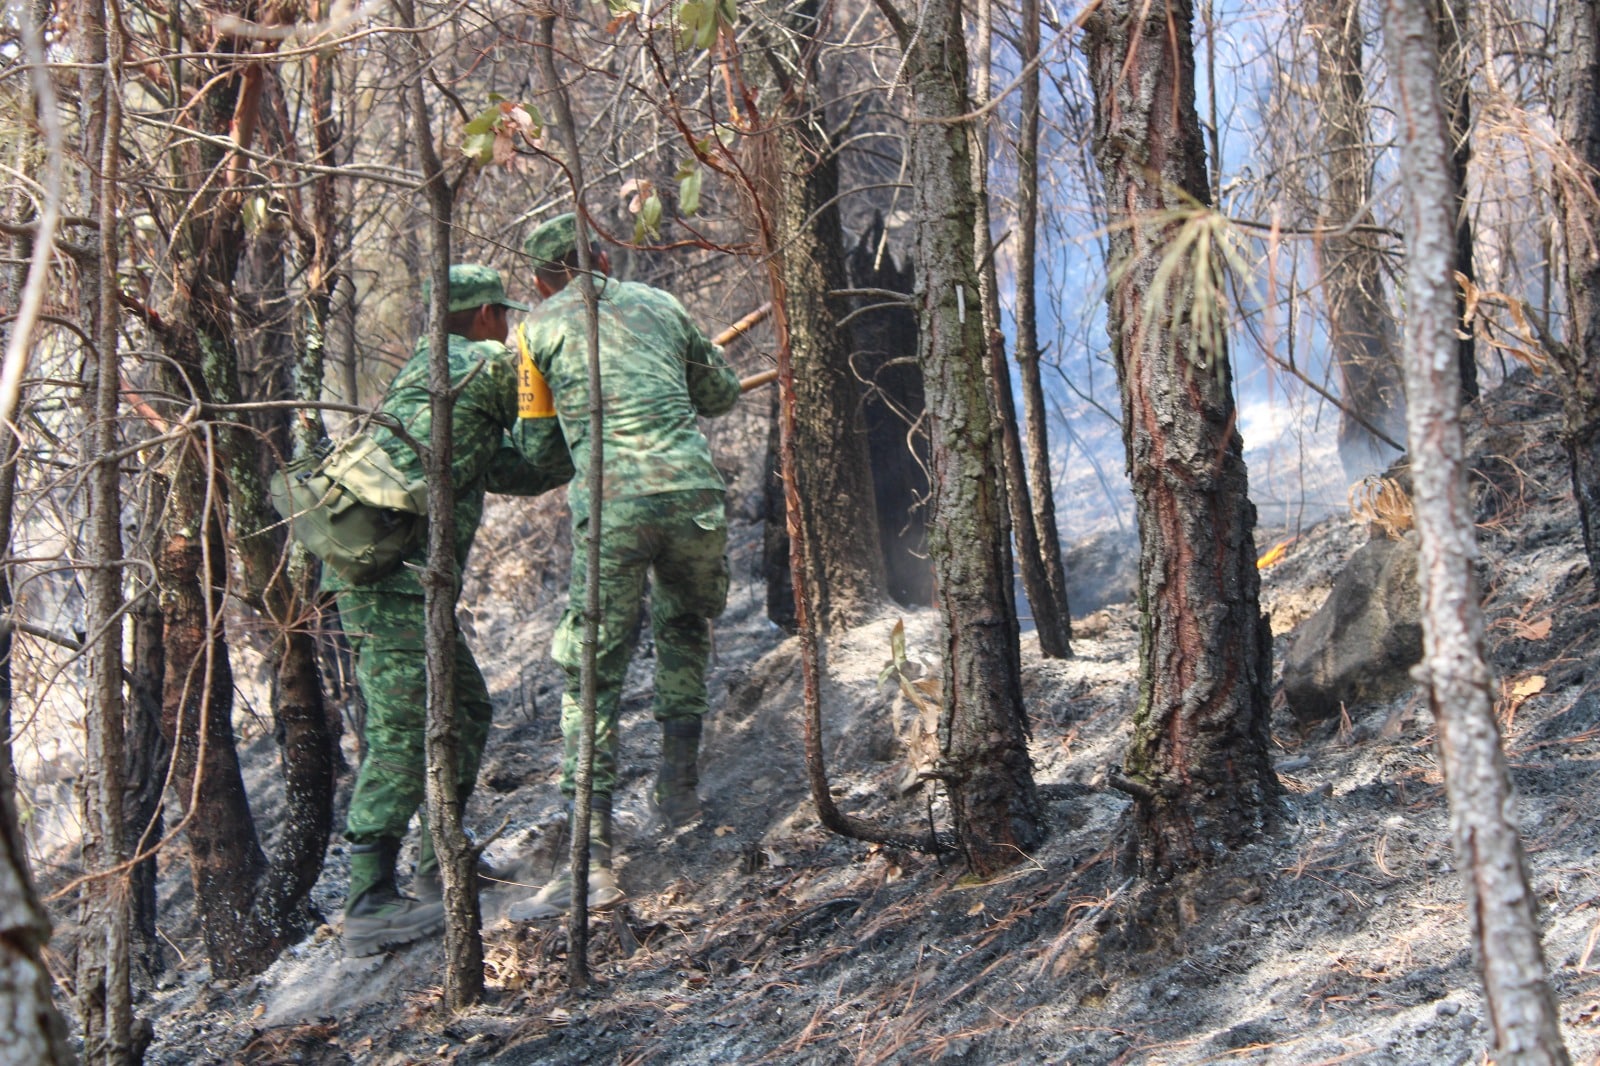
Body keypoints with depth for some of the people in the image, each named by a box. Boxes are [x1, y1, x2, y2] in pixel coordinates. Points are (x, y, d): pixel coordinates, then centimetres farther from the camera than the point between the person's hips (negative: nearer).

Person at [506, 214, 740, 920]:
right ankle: (679, 777, 22)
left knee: (592, 677, 1)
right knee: (684, 625, 31)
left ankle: (592, 858, -7)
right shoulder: (659, 305, 19)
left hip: (609, 509, -3)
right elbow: (722, 393, 29)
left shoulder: (538, 330, 11)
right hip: (693, 493, 3)